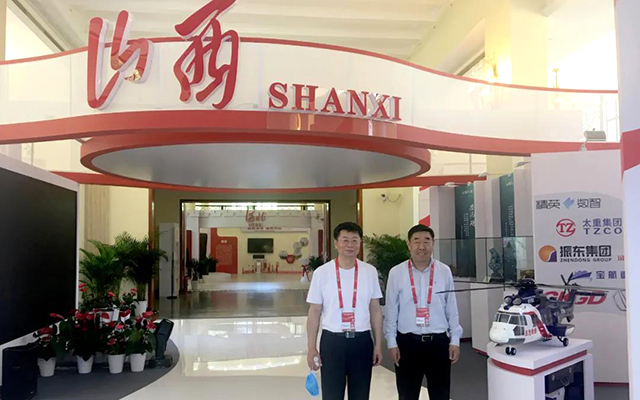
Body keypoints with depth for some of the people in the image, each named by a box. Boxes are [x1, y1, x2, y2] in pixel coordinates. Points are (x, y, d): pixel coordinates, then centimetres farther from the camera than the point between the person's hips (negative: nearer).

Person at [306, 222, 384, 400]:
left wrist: (378, 344, 4)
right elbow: (314, 312, -1)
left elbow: (375, 310, 7)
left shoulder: (370, 272, 2)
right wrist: (311, 348, -3)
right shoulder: (322, 272, -4)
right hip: (332, 341, -2)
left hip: (362, 340, 2)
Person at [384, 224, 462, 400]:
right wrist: (391, 343, -1)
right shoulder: (396, 273, -4)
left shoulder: (444, 271, 0)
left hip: (438, 341, 1)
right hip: (407, 342, -1)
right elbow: (391, 311, 0)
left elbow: (452, 309, 4)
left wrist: (455, 340, 3)